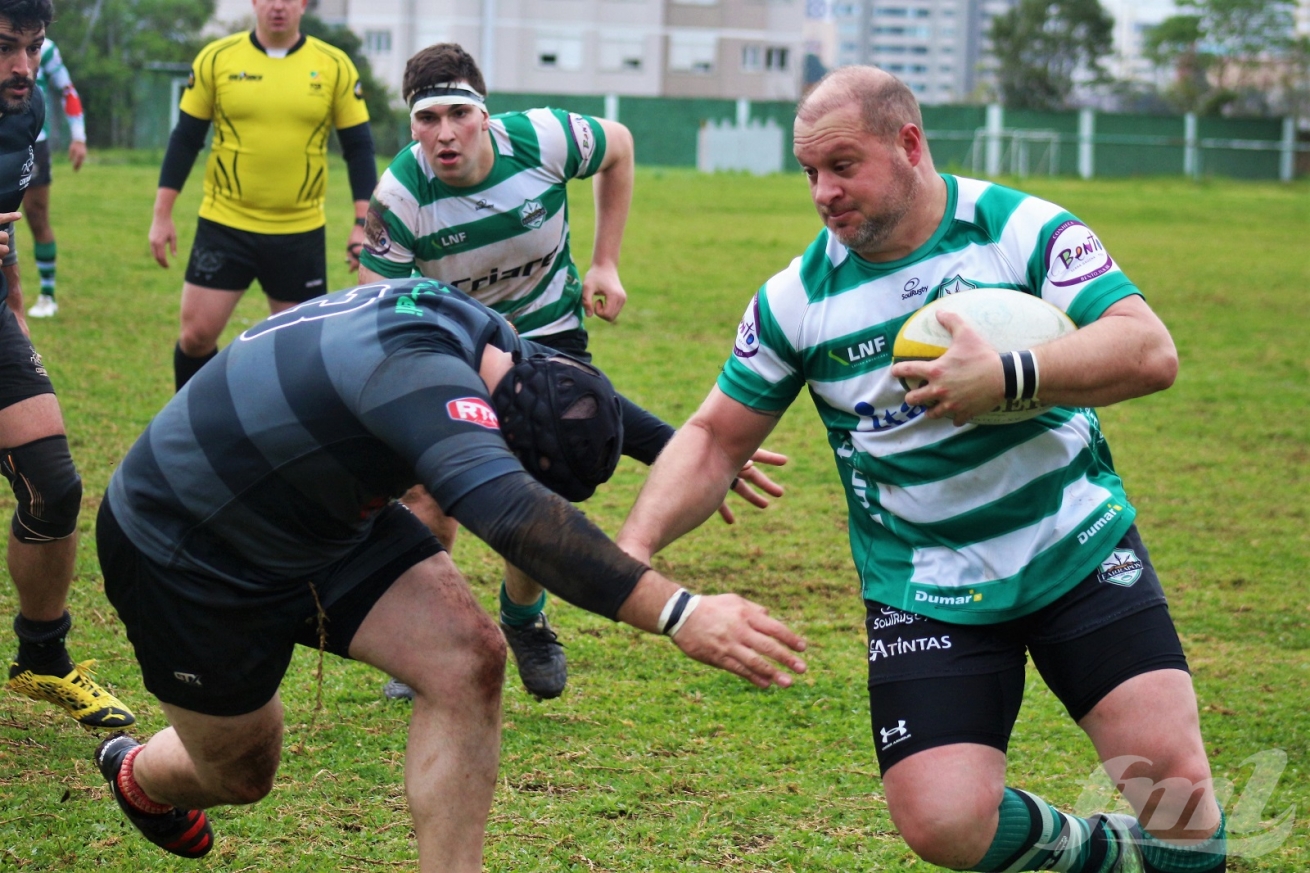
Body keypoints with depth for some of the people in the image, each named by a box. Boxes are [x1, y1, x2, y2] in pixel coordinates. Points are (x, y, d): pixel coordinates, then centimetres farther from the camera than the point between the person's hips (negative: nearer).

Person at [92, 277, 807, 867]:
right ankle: (135, 772, 49)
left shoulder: (468, 327, -13)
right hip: (178, 559, -7)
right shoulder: (417, 371, -41)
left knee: (468, 657, -14)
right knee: (240, 775, 13)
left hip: (318, 523, 8)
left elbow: (580, 392, 12)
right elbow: (515, 516, -57)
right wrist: (677, 613, -61)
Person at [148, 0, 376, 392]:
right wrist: (162, 215, 1)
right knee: (196, 335, -2)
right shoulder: (216, 59, -1)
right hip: (224, 226, 0)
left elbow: (358, 146, 3)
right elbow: (185, 138, 4)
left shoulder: (334, 66, -1)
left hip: (301, 233, 0)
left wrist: (362, 223, -4)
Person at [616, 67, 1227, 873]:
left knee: (1171, 775, -17)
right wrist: (637, 544, -10)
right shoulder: (796, 300, -2)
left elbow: (1150, 351, -19)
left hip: (1078, 547, -1)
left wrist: (1007, 376, -32)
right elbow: (715, 440, 6)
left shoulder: (1023, 229, -8)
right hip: (926, 590, 2)